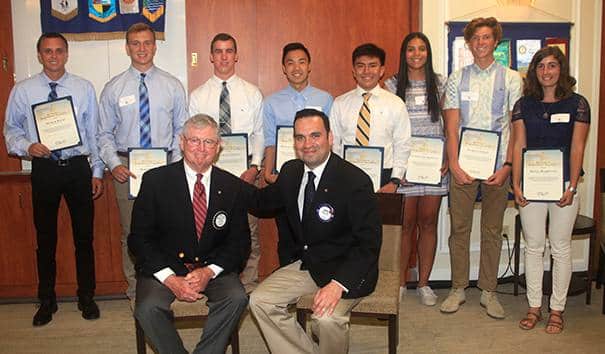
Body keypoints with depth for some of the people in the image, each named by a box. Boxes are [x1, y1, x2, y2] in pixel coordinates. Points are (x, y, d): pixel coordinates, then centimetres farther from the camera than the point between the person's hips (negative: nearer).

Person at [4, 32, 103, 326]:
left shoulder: (84, 88, 2)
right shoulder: (23, 90, 1)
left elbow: (94, 132, 3)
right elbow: (11, 129, 7)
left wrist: (97, 172, 1)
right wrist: (27, 146, -14)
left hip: (78, 166, 0)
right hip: (44, 168, 0)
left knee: (84, 235, 8)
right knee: (45, 237, 10)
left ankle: (86, 297, 26)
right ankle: (47, 300, 27)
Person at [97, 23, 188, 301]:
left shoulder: (172, 86, 4)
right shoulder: (113, 88, 4)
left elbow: (182, 129, 6)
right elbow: (104, 134, 6)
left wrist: (176, 163, -7)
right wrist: (114, 164, -8)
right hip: (127, 168, 0)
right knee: (131, 233, 8)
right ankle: (135, 290, 21)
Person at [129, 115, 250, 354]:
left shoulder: (232, 186, 2)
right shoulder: (155, 180, -3)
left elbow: (240, 241, 3)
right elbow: (139, 238, -6)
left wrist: (209, 272, -14)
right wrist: (170, 279, -17)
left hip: (213, 268, 1)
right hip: (163, 266, -1)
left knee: (237, 298, -26)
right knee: (148, 308, -28)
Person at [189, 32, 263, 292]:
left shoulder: (252, 93, 6)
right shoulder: (197, 96, 6)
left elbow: (260, 134, 6)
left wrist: (254, 167, -7)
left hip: (245, 170, 0)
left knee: (249, 232, 3)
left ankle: (249, 286, 15)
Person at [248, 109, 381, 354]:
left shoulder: (355, 181, -19)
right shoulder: (290, 172, 2)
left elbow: (369, 243, -20)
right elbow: (265, 201, 23)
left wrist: (339, 284, -32)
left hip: (344, 268, -6)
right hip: (304, 264, 7)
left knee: (327, 317, -30)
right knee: (260, 301, -8)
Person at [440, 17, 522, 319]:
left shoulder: (511, 79, 6)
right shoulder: (457, 79, 8)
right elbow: (451, 127, 2)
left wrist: (507, 166, -8)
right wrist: (454, 164, -8)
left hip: (497, 166, 0)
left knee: (492, 231, 7)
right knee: (459, 228, 4)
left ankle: (488, 291, 18)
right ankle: (458, 288, 16)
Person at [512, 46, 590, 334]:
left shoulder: (577, 104, 1)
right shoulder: (524, 105, 6)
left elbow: (577, 148, -3)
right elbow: (518, 146, 3)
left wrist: (572, 187, -10)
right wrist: (516, 184, -6)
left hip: (563, 183, -2)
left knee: (560, 248, 5)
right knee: (533, 246, 8)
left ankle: (557, 309, 17)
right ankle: (534, 306, 20)